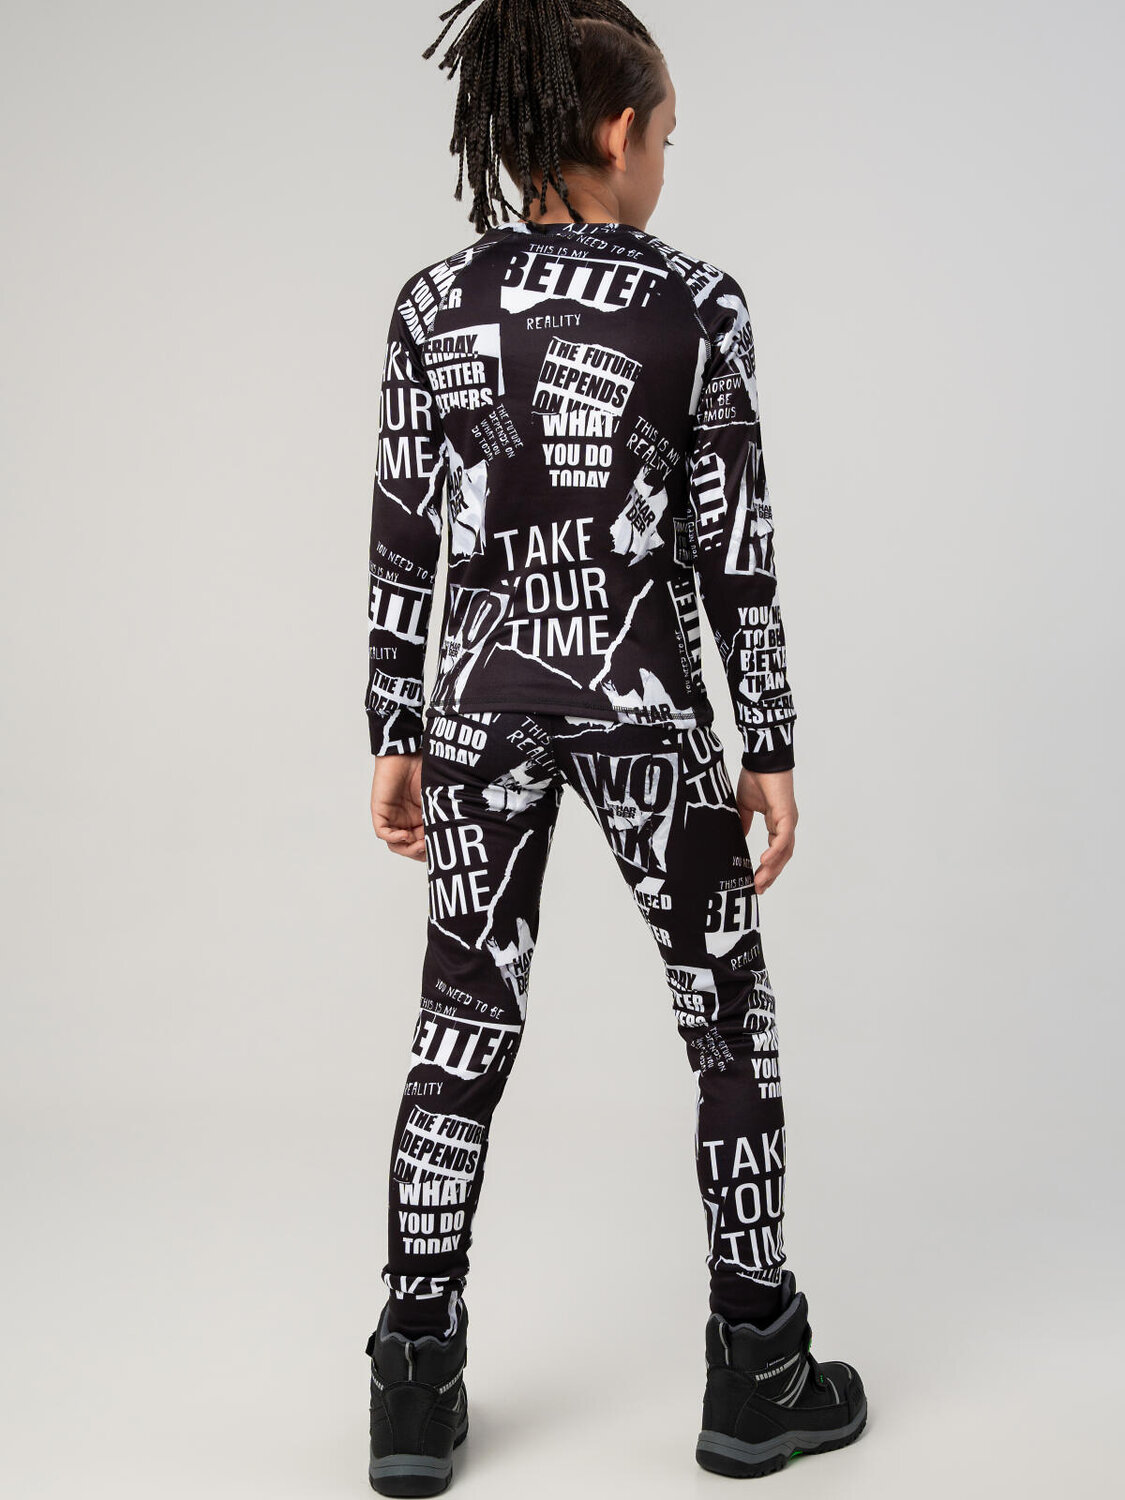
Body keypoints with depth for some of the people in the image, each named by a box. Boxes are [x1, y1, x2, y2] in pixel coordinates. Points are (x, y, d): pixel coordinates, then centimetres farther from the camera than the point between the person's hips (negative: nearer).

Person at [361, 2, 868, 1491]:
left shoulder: (432, 305, 1)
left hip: (485, 698, 3)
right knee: (730, 1020, 12)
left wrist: (398, 735, 10)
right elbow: (733, 551, -8)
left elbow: (403, 540, 2)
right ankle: (759, 1380, 22)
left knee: (462, 1030, 10)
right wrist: (772, 746, 0)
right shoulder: (696, 305, -9)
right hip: (646, 699, -3)